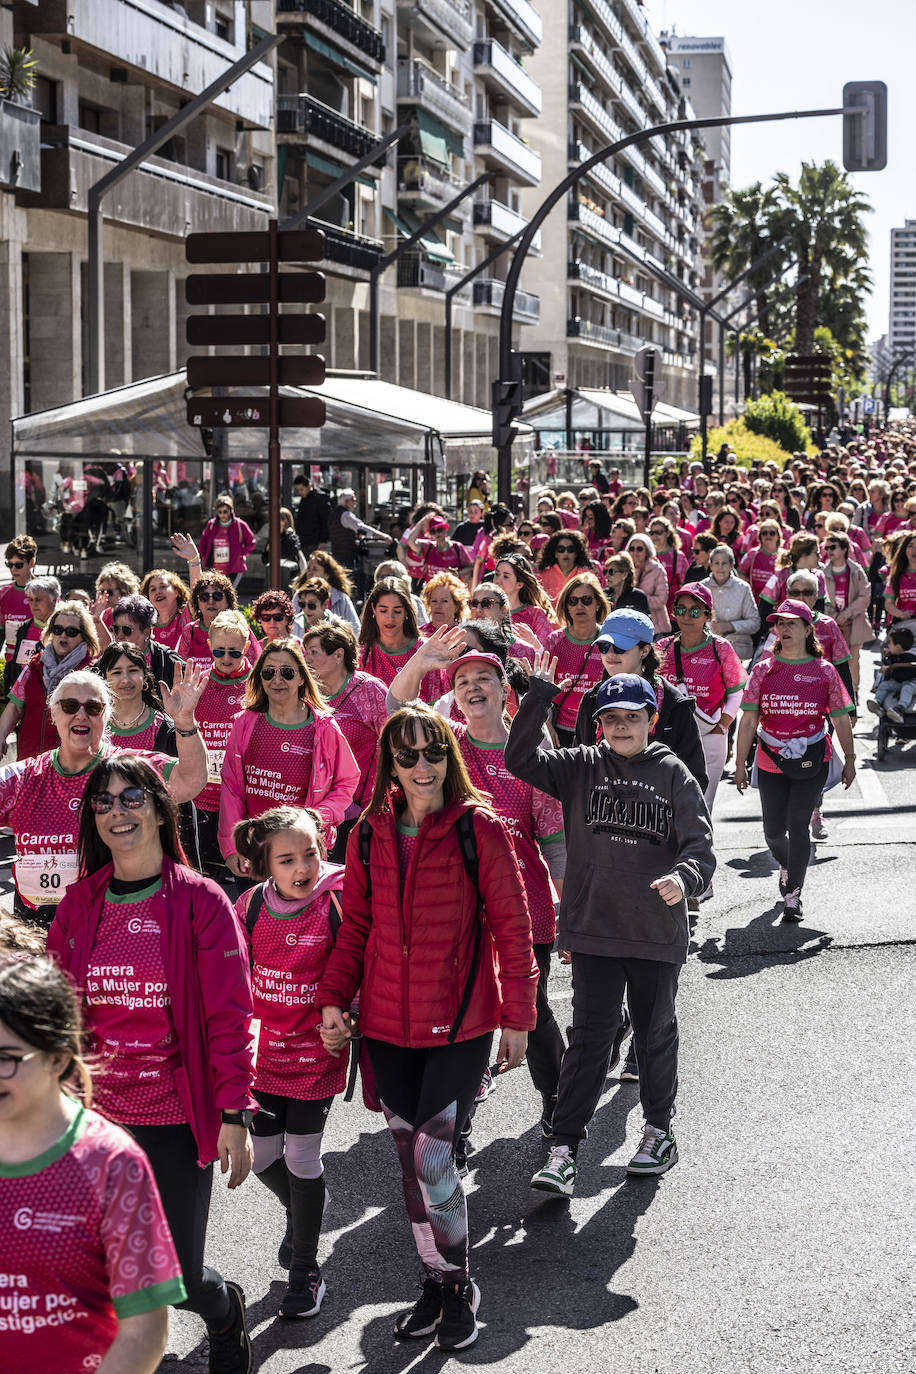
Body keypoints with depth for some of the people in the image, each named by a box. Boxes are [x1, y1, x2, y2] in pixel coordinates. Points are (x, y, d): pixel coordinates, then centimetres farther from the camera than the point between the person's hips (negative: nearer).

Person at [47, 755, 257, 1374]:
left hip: (176, 1118, -3)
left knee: (178, 1278, 1)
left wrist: (234, 1115, -10)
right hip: (96, 1115, 3)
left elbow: (229, 1015, -8)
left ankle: (226, 1312, 36)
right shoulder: (79, 905, 4)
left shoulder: (201, 901, -7)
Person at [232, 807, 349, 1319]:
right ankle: (302, 1211, 44)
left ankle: (306, 1268, 21)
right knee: (262, 1154, 10)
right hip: (263, 1047, 3)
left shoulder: (337, 901, -15)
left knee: (302, 1158, 2)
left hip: (317, 1050, -3)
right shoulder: (251, 905, -6)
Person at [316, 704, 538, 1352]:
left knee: (432, 1159, -8)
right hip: (388, 1026, 4)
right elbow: (357, 926, 12)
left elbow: (511, 926, -4)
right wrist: (333, 997, 1)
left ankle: (460, 1286, 14)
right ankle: (436, 1281, 30)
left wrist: (517, 1016, -3)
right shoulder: (371, 834, 4)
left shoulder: (479, 828, -8)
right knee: (411, 1160, 12)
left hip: (460, 1024, -4)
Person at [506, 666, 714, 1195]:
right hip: (593, 929, 0)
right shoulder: (581, 767, 3)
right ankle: (564, 1149, -2)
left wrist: (685, 877, -29)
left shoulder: (673, 774, 0)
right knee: (589, 1038, -3)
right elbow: (521, 759, -7)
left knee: (656, 1033, 16)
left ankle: (659, 1130, 35)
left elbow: (701, 843, -8)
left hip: (657, 932, 0)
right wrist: (539, 696, -16)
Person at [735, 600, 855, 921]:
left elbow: (841, 719, 6)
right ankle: (786, 866, 41)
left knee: (798, 825, -9)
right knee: (774, 830, 7)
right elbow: (749, 720, 0)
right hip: (771, 762, 2)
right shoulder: (763, 670, 1)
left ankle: (793, 894, 1)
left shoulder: (824, 670, -1)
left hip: (812, 761, -2)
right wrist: (740, 764, -2)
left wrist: (850, 760, 7)